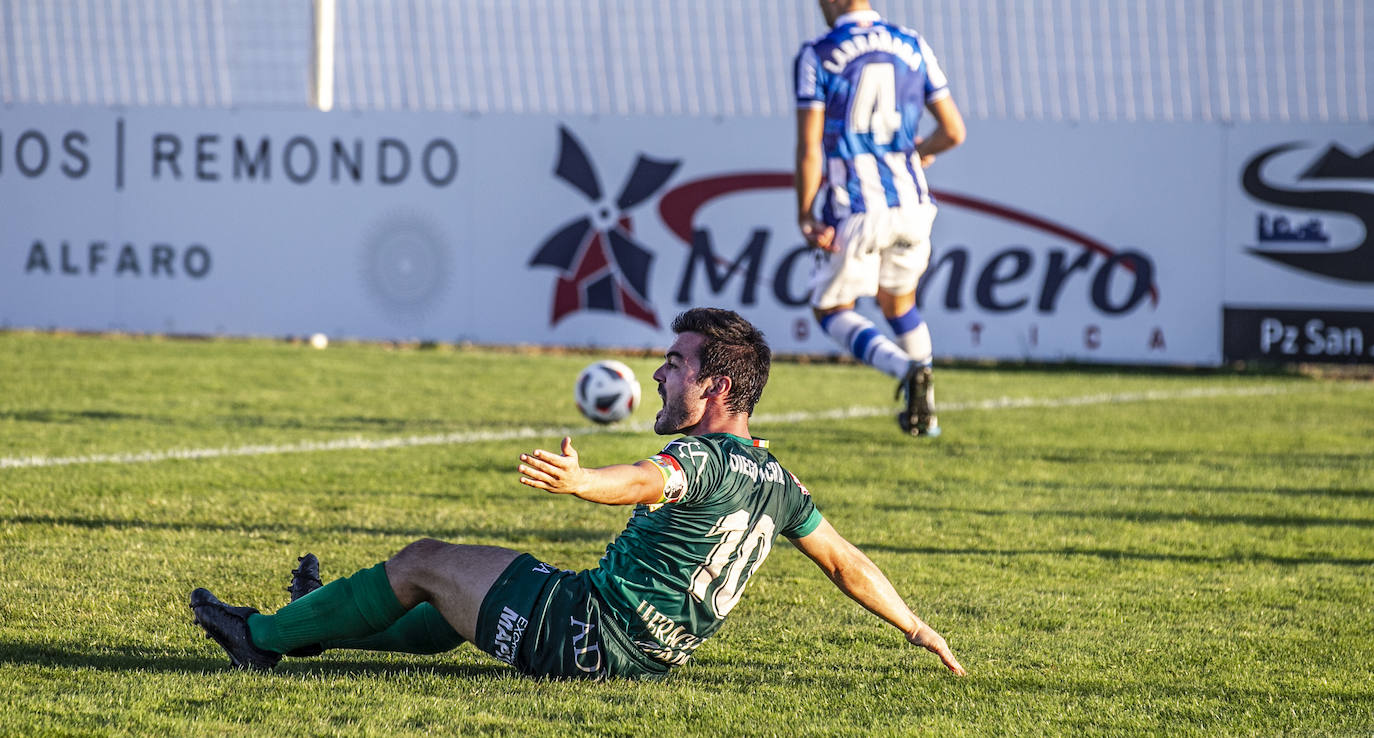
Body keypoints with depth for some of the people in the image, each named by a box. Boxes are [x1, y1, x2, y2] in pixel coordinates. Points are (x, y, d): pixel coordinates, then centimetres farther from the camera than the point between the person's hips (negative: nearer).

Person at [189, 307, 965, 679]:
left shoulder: (704, 458, -21)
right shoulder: (774, 481, 7)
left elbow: (651, 481, -44)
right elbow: (847, 562, 9)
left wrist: (583, 480, -65)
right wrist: (918, 629, 20)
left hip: (587, 635, -9)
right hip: (648, 652, 9)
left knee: (425, 563, 5)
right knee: (455, 607, 29)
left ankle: (264, 637, 19)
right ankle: (319, 626, 47)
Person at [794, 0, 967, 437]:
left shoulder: (818, 56, -7)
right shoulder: (914, 48, 5)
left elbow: (809, 147, -10)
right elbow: (953, 131, 7)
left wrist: (805, 217, -4)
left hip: (853, 209, -4)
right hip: (909, 204, 5)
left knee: (832, 310, 10)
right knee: (898, 303, 25)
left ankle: (905, 368, -15)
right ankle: (925, 412, 24)